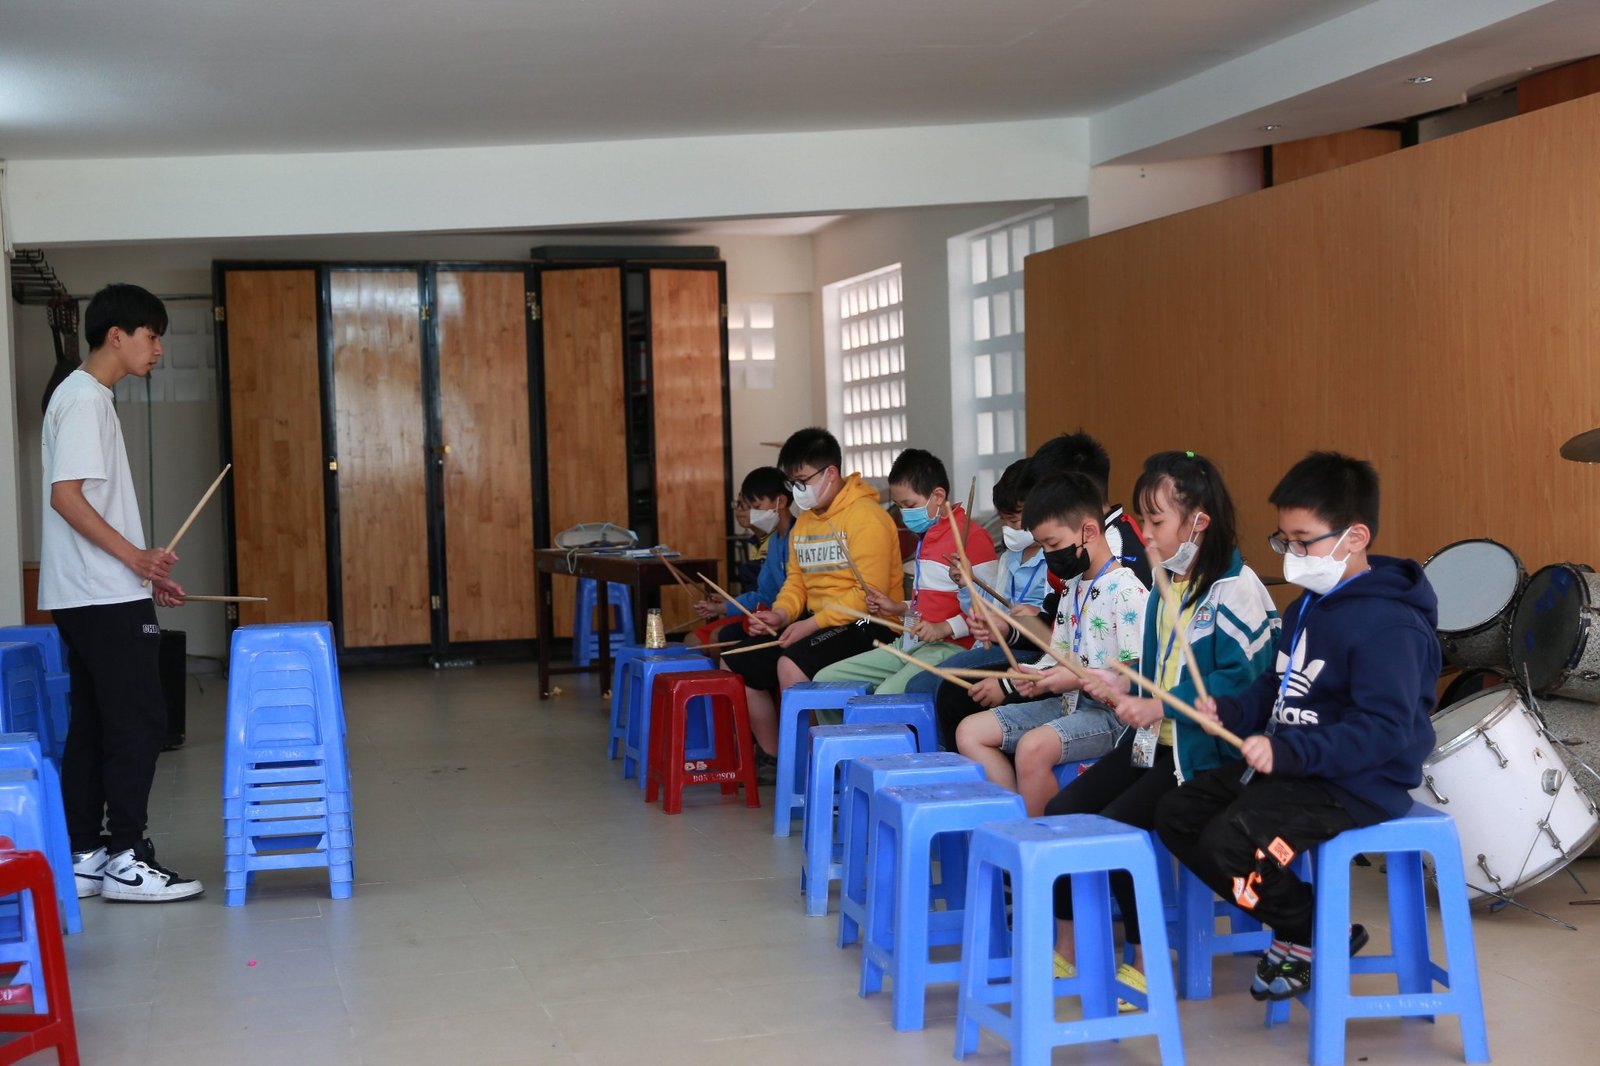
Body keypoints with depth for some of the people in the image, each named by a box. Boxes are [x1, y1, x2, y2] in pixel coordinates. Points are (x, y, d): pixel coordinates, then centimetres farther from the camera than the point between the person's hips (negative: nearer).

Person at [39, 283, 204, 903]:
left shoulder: (86, 397, 17)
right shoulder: (84, 399, -12)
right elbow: (65, 495, -20)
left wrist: (142, 571, 18)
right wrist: (135, 557, -18)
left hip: (91, 596, 10)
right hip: (105, 597, -10)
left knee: (95, 724, 11)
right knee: (138, 721, -6)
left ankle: (83, 858, 15)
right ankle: (126, 860, -1)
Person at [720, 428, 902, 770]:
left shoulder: (867, 517, -14)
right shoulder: (803, 523, 15)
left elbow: (869, 593, -20)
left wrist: (813, 623, -22)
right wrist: (781, 614, -3)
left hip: (864, 625, -9)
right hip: (815, 622, 10)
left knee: (791, 665, -32)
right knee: (736, 665, 2)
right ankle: (771, 754, 13)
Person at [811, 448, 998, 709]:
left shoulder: (972, 536, -10)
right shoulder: (925, 537, 22)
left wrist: (945, 628, -22)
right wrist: (900, 609, 15)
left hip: (950, 647, -10)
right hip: (911, 644, 10)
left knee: (886, 697, -33)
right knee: (826, 680, 3)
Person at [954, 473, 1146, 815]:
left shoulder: (1127, 591, -15)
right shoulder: (1073, 587, 14)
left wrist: (1079, 679, -20)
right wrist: (1038, 677, -1)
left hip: (1110, 713, -10)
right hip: (1068, 703, 10)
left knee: (1034, 746, -35)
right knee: (970, 731, 1)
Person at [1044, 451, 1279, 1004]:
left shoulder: (1236, 589, -14)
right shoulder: (1165, 587, 15)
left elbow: (1240, 680, -21)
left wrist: (1159, 707, -24)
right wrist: (1123, 687, 3)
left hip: (1202, 751, -9)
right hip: (1151, 741, 9)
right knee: (1062, 809, -6)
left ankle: (1145, 966, -6)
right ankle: (1066, 951, 6)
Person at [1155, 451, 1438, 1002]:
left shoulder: (1389, 625, -21)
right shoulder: (1306, 607, 12)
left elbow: (1383, 728, -27)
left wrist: (1288, 751, -33)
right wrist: (1230, 711, 0)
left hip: (1354, 786, -11)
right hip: (1288, 764, 11)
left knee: (1229, 841, -26)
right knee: (1177, 813, 6)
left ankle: (1319, 936, 2)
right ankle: (1295, 920, 13)